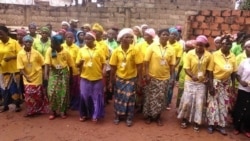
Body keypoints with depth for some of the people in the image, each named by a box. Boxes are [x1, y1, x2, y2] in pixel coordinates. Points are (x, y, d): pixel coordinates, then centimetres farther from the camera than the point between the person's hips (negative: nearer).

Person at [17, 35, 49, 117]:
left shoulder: (36, 53, -10)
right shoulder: (20, 54, -10)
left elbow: (43, 64, -2)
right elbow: (21, 68, -11)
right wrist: (26, 77, -19)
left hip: (37, 76, 0)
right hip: (27, 77, 0)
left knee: (38, 94, 8)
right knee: (28, 95, 0)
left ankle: (39, 110, 26)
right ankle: (30, 111, 17)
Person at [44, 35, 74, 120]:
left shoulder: (65, 52, -11)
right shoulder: (49, 51, -10)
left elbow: (70, 65, -1)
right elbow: (47, 63, -16)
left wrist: (71, 76, 4)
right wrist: (46, 74, -30)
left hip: (64, 73, -1)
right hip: (53, 73, 1)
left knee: (63, 93, 4)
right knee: (52, 93, -4)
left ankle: (63, 112, 20)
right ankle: (53, 112, 12)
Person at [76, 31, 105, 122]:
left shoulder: (99, 50, -1)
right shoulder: (81, 50, 2)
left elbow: (103, 64, 4)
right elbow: (78, 64, 5)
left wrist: (102, 74, 1)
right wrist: (80, 63, -17)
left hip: (97, 78, -1)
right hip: (85, 78, 1)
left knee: (96, 97, 7)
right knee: (85, 97, 8)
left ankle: (95, 115, 21)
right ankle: (84, 114, 26)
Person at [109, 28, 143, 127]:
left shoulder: (134, 50, -10)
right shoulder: (116, 51, -7)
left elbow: (139, 66, -7)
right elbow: (113, 67, -2)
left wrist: (139, 79, -7)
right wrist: (111, 81, 0)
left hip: (131, 78, -1)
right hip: (119, 78, 1)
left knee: (129, 98, 6)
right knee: (118, 97, 12)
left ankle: (129, 118, 22)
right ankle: (117, 116, 30)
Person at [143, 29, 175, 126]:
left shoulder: (171, 50, 2)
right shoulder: (152, 47, -6)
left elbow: (172, 65, 5)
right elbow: (146, 61, -7)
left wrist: (172, 77, 1)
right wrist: (147, 75, -11)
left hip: (164, 78, 2)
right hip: (152, 77, -2)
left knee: (160, 98, 10)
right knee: (150, 97, 8)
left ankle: (158, 117, 25)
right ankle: (148, 116, 24)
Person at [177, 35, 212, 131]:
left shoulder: (208, 55, -6)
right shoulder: (190, 53, -10)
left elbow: (208, 69, 6)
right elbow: (186, 68, -12)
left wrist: (206, 77, -9)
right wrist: (192, 76, -29)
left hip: (201, 82, 1)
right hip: (190, 81, -1)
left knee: (199, 102, 2)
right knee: (187, 101, 1)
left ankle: (196, 122, 17)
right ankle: (184, 119, 23)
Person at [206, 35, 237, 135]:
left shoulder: (233, 56, -2)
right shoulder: (215, 55, -13)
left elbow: (233, 72, 5)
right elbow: (210, 72, -11)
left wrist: (233, 85, 2)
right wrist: (211, 85, -14)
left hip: (226, 83, 4)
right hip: (216, 82, -4)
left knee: (224, 104, 10)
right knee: (213, 103, 4)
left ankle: (220, 125, 23)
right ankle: (211, 124, 18)